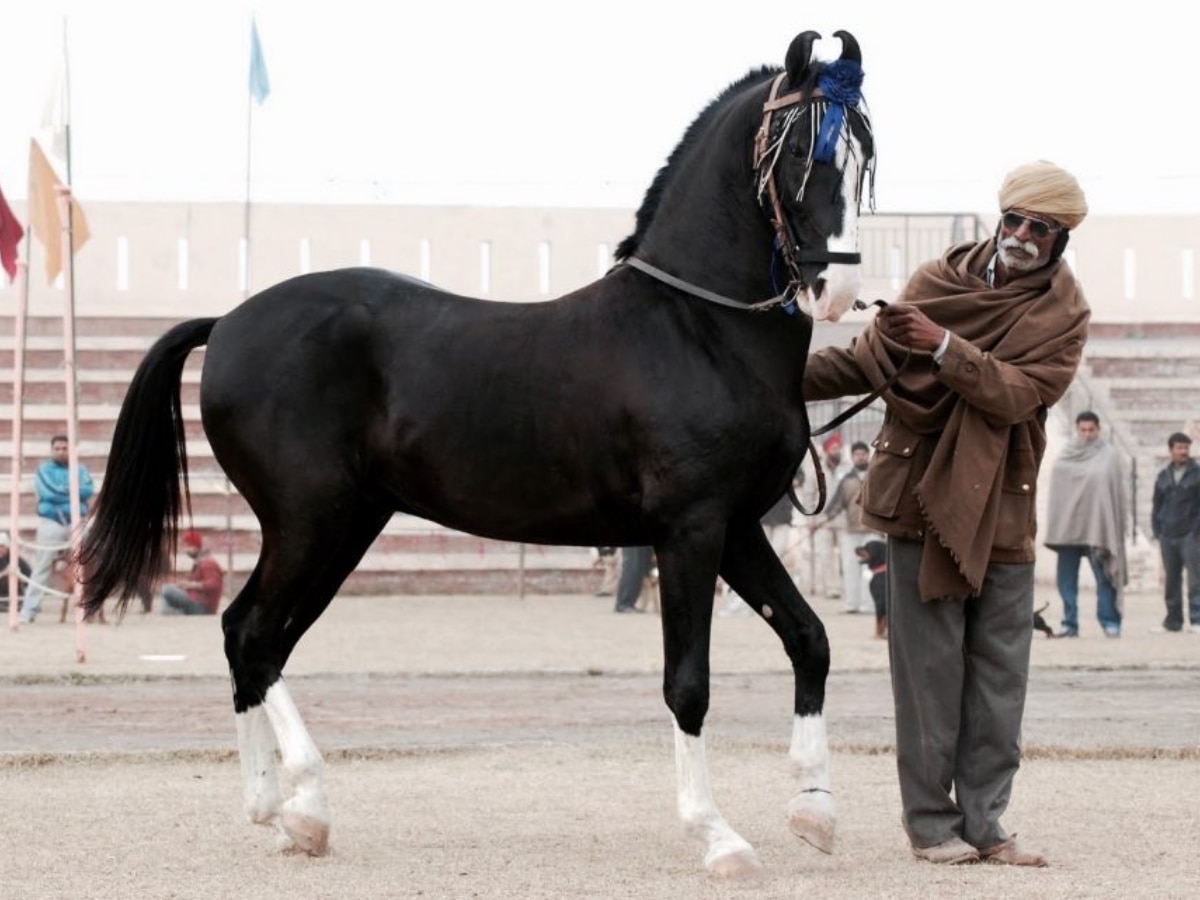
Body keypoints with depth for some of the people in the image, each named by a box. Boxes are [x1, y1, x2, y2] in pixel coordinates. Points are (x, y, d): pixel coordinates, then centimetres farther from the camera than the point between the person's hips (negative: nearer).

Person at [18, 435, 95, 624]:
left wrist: (65, 490, -12)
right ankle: (28, 612, -6)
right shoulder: (44, 470, 5)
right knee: (42, 569, -5)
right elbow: (48, 493, -12)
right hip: (51, 523, -3)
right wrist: (75, 494, -7)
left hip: (77, 523, 3)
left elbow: (89, 490, -5)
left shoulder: (80, 469, 12)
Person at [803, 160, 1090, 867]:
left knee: (999, 674, 2)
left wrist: (945, 347, -26)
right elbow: (868, 360, 9)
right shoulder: (941, 280, 3)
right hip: (923, 494, -1)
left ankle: (983, 820, 9)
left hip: (1002, 508, 1)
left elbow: (1019, 394, -15)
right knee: (930, 667, -1)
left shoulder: (1064, 316, 1)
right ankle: (932, 822, 4)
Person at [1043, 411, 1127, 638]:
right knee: (1066, 578, 2)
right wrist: (1053, 524, 6)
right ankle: (1070, 623, 6)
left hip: (1097, 524, -4)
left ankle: (1110, 621, -4)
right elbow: (1056, 489, 14)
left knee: (1103, 575, -7)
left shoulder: (1108, 455, 4)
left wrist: (1113, 526, -7)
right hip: (1068, 524, 4)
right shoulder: (1066, 455, 12)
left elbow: (1116, 490, 1)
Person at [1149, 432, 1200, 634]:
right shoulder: (1163, 477, 13)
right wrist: (1156, 529, 7)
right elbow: (1157, 504, 17)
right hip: (1168, 537, 5)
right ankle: (1173, 620, 15)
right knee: (1171, 579, 9)